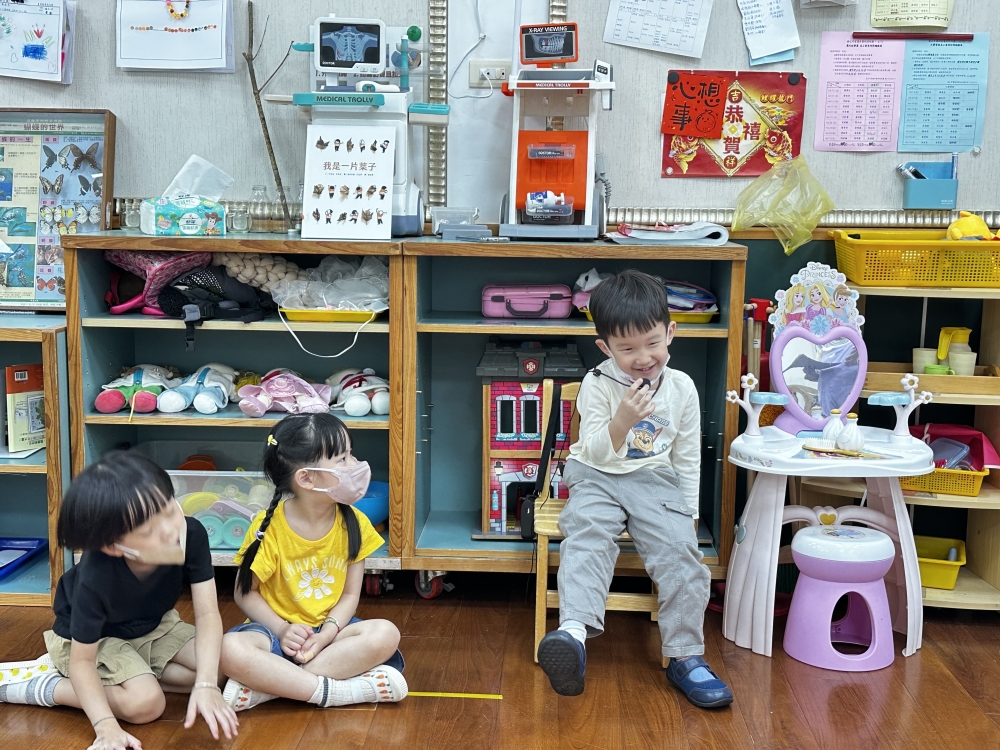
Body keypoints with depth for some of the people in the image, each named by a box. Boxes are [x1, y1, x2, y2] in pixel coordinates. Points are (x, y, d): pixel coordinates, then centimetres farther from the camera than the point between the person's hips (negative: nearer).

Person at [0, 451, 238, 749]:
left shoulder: (192, 535, -31)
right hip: (93, 639, -5)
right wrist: (106, 726, -39)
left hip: (152, 626, 5)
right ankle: (41, 686, -8)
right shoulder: (95, 580, -38)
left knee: (218, 666, -12)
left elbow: (207, 614, -28)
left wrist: (206, 685, -40)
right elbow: (82, 660, -27)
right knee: (145, 703, -27)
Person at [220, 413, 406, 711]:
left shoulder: (354, 524, -6)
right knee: (232, 649, -34)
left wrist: (327, 633, -21)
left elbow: (350, 594, -2)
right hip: (279, 630, -2)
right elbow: (245, 592, -5)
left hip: (329, 628, 3)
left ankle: (268, 685, -26)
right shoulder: (269, 527, -14)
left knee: (385, 634, -28)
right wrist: (281, 630, -20)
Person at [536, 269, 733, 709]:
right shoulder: (597, 384, -4)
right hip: (599, 478, -2)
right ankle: (575, 631, -48)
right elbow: (595, 454, -8)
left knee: (680, 551, -20)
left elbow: (688, 459, 13)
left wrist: (688, 511, 9)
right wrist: (622, 420, -25)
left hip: (656, 481, 2)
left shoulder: (682, 388, 4)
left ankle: (685, 656, -12)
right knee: (586, 533, -31)